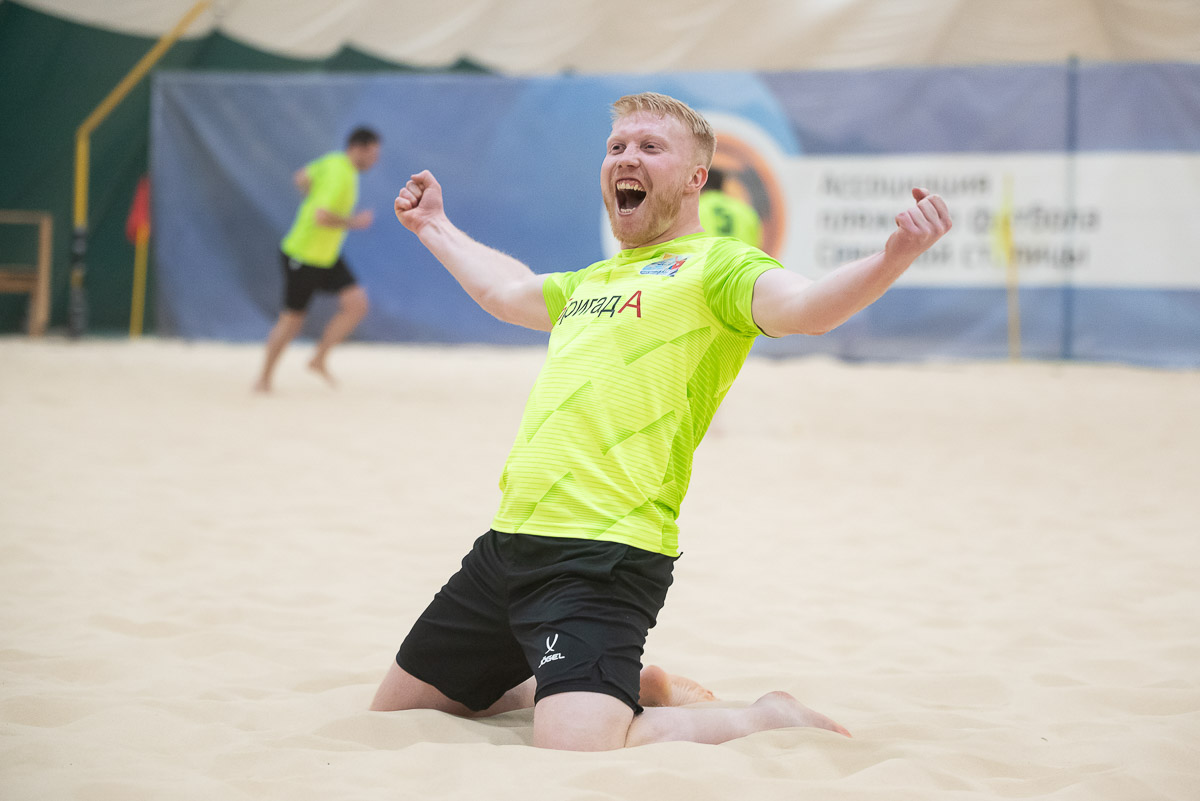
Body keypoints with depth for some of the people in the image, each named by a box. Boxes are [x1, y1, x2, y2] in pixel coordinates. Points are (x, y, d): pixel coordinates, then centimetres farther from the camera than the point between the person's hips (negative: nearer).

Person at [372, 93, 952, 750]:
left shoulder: (714, 265, -3)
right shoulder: (592, 281, 21)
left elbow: (804, 307, -24)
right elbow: (503, 291, 43)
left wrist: (895, 257, -42)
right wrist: (433, 226, 55)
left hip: (604, 557, -9)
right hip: (507, 542, 9)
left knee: (577, 752, -28)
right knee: (397, 707, 18)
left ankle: (767, 719, 0)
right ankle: (628, 686, 26)